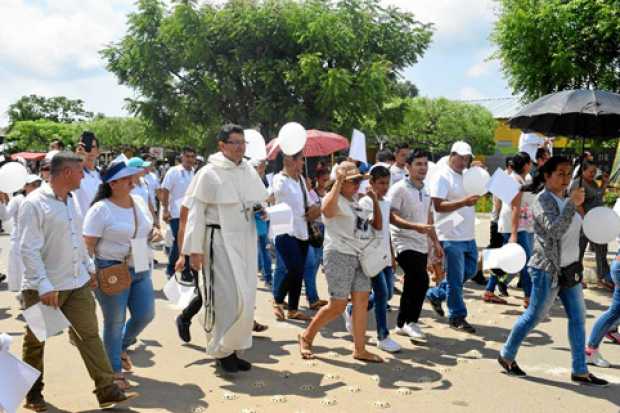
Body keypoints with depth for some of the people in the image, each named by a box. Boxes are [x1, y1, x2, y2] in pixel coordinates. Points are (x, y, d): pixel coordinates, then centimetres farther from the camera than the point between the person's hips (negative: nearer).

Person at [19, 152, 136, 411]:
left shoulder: (72, 200, 7)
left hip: (77, 283, 6)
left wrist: (88, 266, 18)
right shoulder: (34, 204, -16)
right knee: (35, 342, 13)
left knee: (89, 336, 3)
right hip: (45, 288, -6)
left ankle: (107, 391, 5)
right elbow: (28, 249, -20)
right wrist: (44, 286, -24)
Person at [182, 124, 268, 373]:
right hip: (220, 242, -6)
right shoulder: (209, 173, -8)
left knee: (245, 299, 10)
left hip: (246, 242, 6)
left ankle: (233, 348, 24)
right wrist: (195, 249, -11)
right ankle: (222, 350, 12)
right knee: (230, 299, -7)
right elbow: (196, 212, -9)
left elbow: (263, 201, 23)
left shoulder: (249, 171, 9)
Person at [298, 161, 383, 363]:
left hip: (360, 256, 8)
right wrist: (338, 182, -29)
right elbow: (326, 210, -34)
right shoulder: (335, 199, -8)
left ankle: (360, 349, 12)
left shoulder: (359, 202, 18)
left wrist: (375, 201, 8)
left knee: (361, 302, 4)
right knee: (337, 306, -5)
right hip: (340, 256, -8)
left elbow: (377, 226, 19)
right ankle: (306, 336, 13)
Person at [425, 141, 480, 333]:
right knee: (456, 278, 1)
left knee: (470, 271, 17)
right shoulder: (442, 176, -10)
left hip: (468, 236, 9)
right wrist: (463, 202, -26)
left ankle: (436, 294, 30)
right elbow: (438, 206, -19)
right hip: (452, 237, -8)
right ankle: (457, 317, 14)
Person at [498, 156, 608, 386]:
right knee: (534, 316, 2)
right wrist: (572, 204, -32)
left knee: (578, 319, 7)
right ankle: (507, 356, 20)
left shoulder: (564, 198, 11)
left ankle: (580, 371, 15)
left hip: (569, 269, 8)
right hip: (548, 270, -8)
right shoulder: (543, 200, -14)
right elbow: (555, 230, -28)